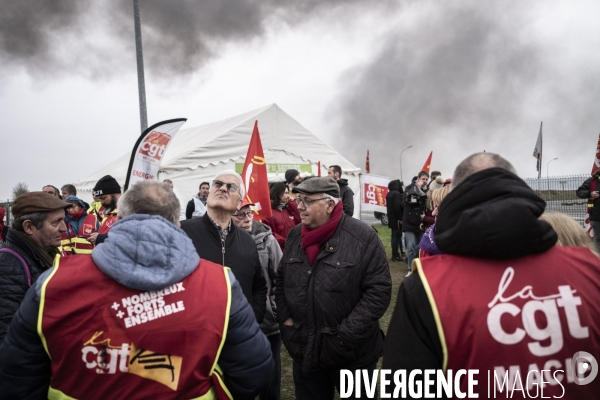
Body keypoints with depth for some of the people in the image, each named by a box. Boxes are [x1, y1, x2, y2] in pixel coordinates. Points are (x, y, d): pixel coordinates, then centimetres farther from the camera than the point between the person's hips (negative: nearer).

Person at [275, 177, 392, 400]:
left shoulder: (363, 237, -16)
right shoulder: (294, 236, 3)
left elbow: (379, 290, -16)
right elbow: (281, 280, 14)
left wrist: (347, 334, -18)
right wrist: (285, 318, 2)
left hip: (352, 353, -4)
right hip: (305, 351, 5)